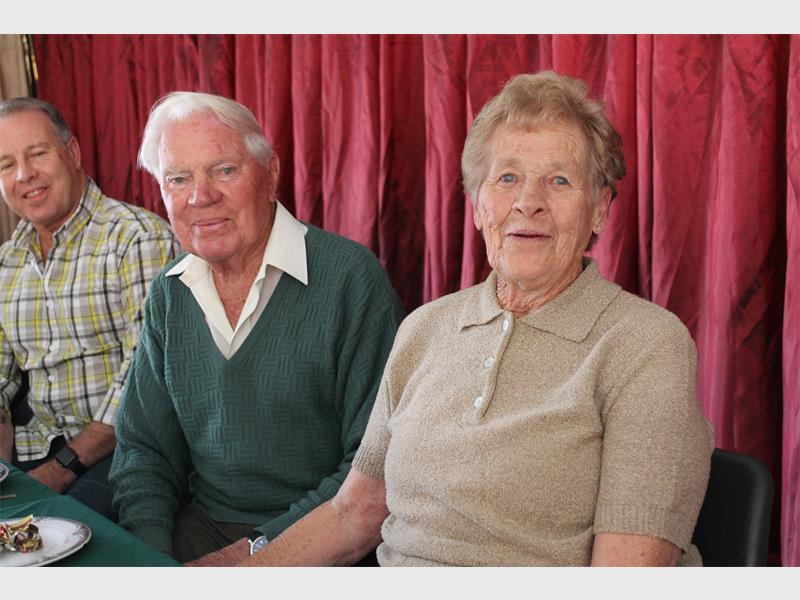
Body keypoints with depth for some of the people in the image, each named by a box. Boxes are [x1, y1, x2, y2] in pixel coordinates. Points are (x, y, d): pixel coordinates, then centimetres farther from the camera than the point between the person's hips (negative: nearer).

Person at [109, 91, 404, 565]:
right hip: (202, 527, 4)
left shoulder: (351, 279, -14)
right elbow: (143, 448, 11)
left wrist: (261, 549, -17)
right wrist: (151, 559, -5)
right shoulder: (168, 296, 7)